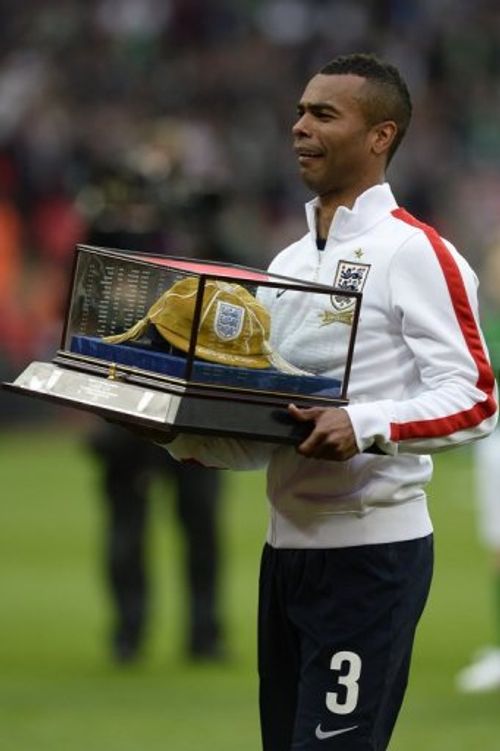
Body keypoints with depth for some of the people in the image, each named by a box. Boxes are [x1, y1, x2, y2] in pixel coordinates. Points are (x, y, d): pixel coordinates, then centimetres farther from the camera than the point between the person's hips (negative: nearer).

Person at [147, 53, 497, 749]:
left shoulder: (416, 251, -8)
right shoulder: (288, 263, 17)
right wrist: (187, 438, 1)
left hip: (371, 550, -8)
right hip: (287, 546, 8)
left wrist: (366, 426, -28)